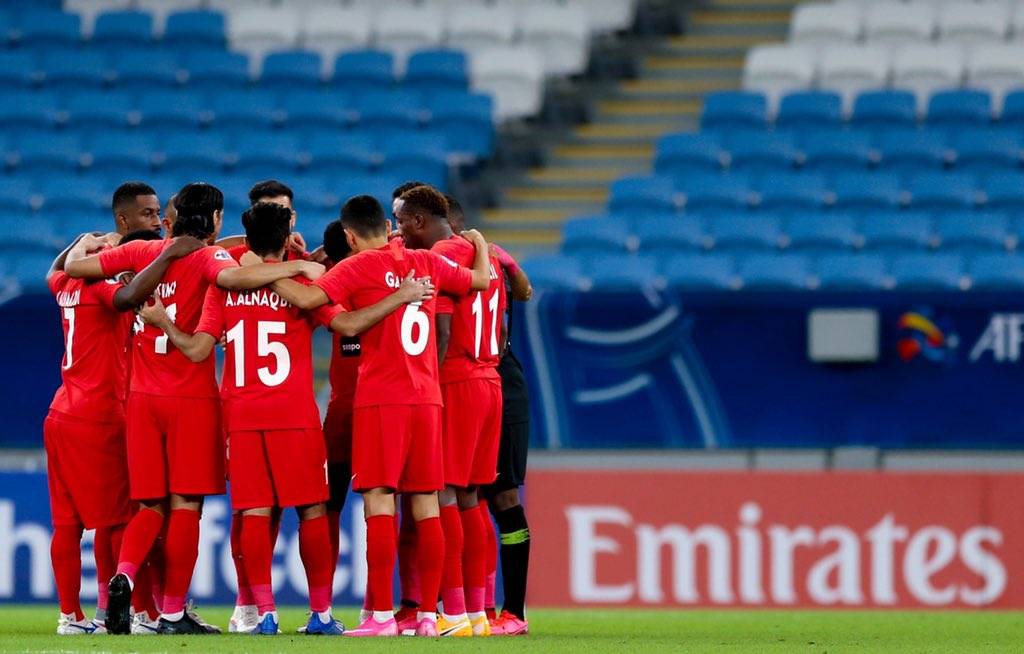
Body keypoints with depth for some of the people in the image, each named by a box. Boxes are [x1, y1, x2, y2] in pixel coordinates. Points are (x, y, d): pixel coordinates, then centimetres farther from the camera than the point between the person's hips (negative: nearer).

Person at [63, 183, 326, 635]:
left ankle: (124, 575, -15)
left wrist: (83, 246, 33)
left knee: (151, 505, 11)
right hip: (191, 398, -5)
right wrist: (297, 267, -24)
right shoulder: (208, 258, -8)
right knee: (185, 506, 1)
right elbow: (233, 277, -31)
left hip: (143, 396, 5)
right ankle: (173, 613, 0)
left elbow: (73, 267, 11)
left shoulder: (142, 253, 7)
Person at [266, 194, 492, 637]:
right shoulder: (427, 264, 11)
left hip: (380, 400, -5)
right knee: (426, 505, 7)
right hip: (427, 398, 5)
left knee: (378, 501, -6)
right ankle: (428, 614, 7)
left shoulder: (359, 267, -4)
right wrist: (478, 243, 48)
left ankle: (381, 615, -12)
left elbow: (308, 298, -18)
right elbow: (481, 279, 28)